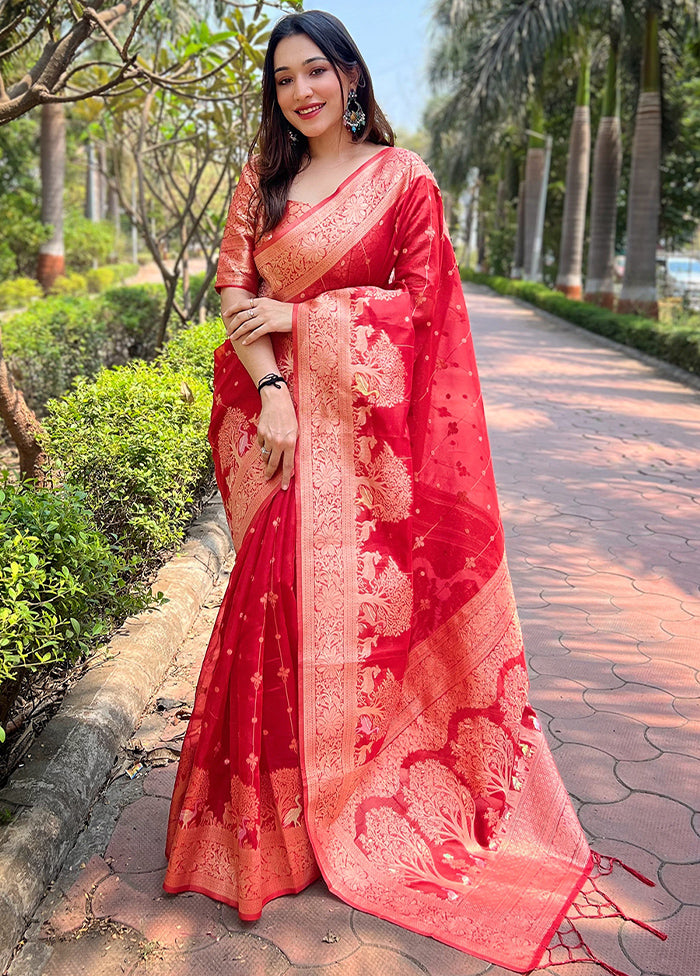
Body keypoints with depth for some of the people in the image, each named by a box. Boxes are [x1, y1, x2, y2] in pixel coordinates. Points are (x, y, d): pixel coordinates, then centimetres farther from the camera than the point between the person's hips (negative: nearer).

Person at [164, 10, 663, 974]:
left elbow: (425, 300, -3)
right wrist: (270, 391, -11)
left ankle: (367, 802, 18)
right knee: (280, 595, 2)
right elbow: (235, 291, 5)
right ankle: (279, 795, 19)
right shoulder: (262, 180, 13)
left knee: (362, 595, 0)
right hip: (280, 415, 3)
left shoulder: (401, 176, 3)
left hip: (366, 423, -3)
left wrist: (298, 316, -8)